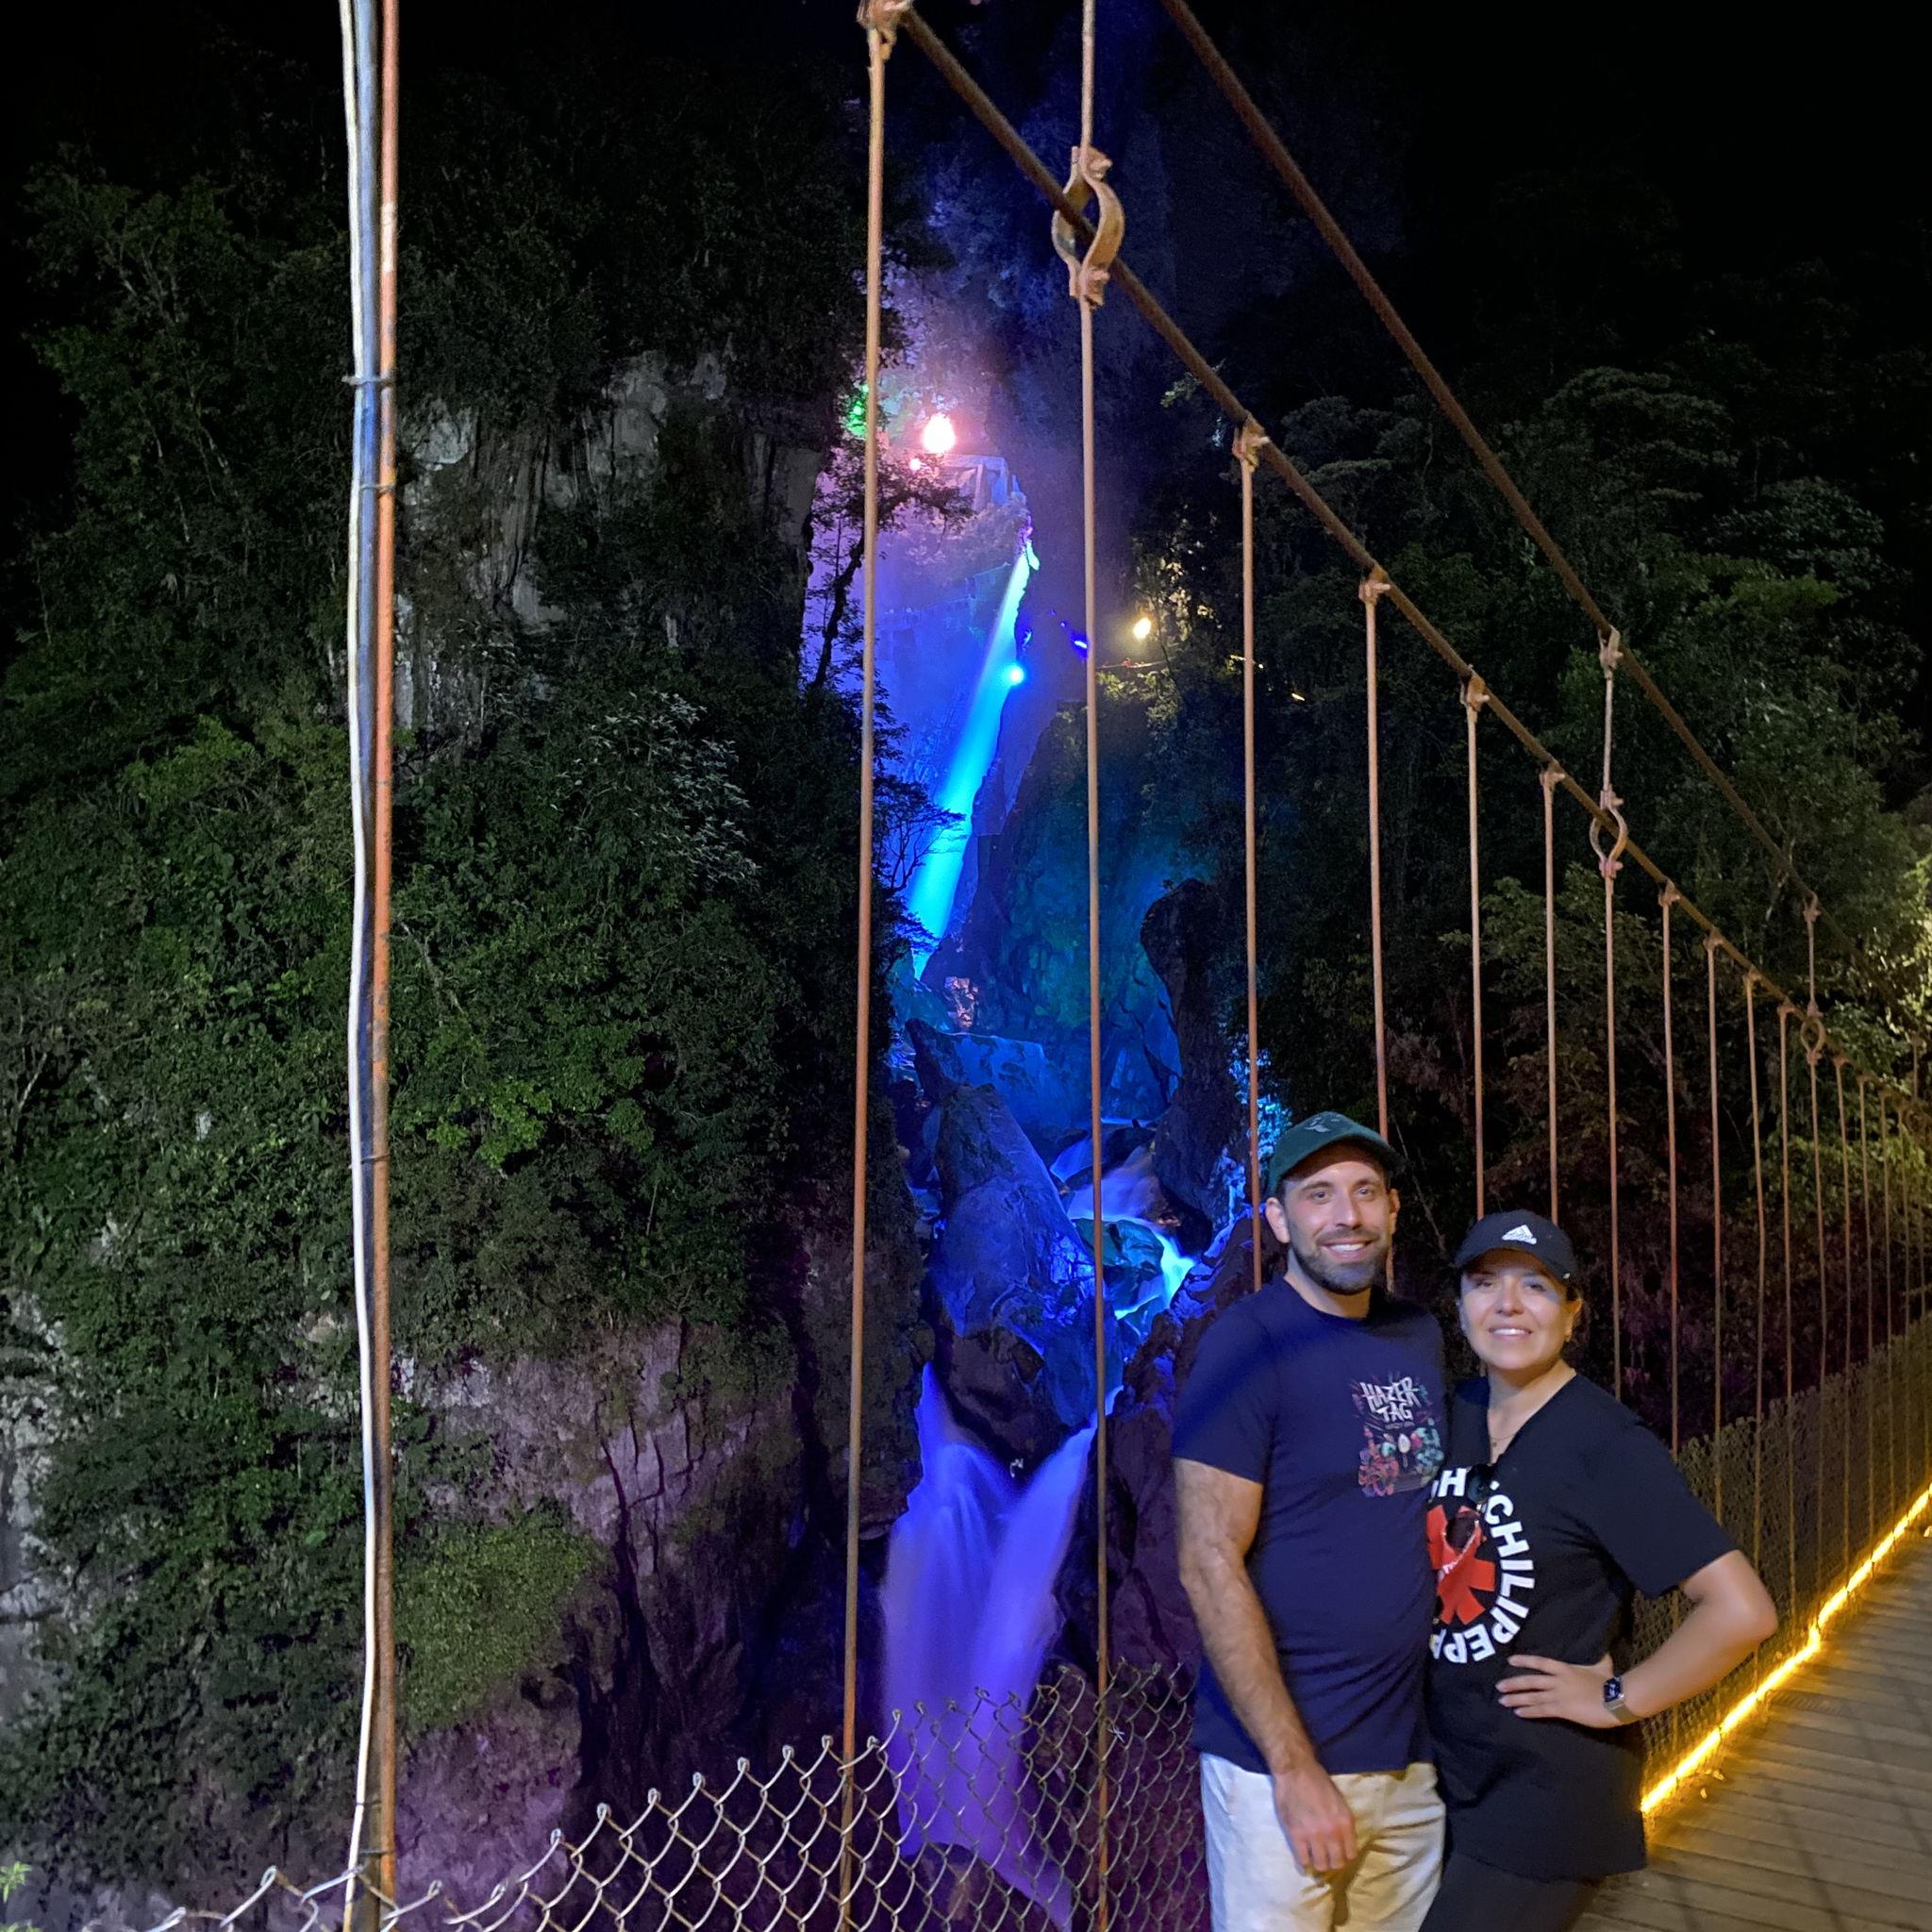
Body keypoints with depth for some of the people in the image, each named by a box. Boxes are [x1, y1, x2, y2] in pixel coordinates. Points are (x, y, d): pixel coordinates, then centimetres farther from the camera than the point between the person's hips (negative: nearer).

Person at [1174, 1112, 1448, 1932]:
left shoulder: (1420, 1337, 6)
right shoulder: (1247, 1343, -14)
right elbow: (1210, 1567, -16)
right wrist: (1295, 1768, -17)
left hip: (1412, 1752, 6)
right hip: (1281, 1759, -6)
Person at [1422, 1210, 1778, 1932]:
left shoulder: (1606, 1444, -20)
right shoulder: (1445, 1413, 0)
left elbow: (1741, 1610, -25)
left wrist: (1616, 1699, -18)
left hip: (1546, 1792, -6)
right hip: (1441, 1769, 7)